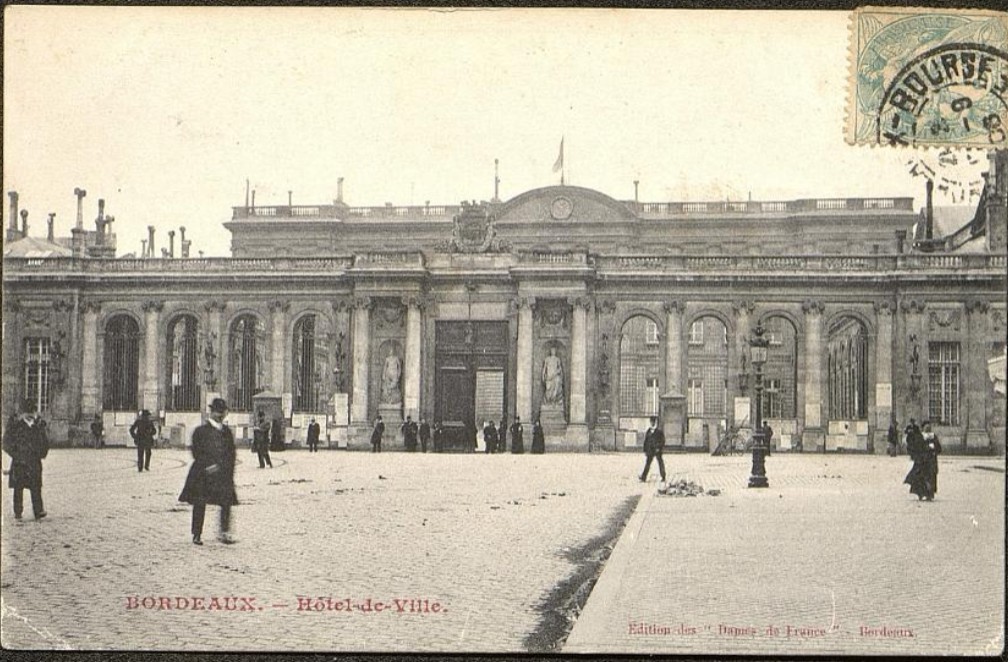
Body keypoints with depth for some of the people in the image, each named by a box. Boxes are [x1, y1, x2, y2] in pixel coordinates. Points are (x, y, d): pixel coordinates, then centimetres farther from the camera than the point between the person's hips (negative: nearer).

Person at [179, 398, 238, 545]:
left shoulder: (227, 431, 13)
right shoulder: (201, 431, -1)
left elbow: (231, 453, 15)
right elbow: (197, 453, -6)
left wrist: (229, 472, 4)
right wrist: (208, 466, -17)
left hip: (223, 473, 4)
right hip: (203, 474, -4)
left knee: (227, 502, -7)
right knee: (199, 504, 1)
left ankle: (225, 533, -3)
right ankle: (197, 535, 10)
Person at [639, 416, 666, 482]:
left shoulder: (659, 431, -2)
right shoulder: (648, 431, 8)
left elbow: (663, 441, -4)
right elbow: (645, 441, 10)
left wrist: (659, 448, -15)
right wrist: (645, 451, 6)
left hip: (658, 450, -2)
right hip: (650, 451, 2)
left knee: (661, 464, 3)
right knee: (647, 464, -4)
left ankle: (663, 478, 15)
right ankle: (643, 478, -7)